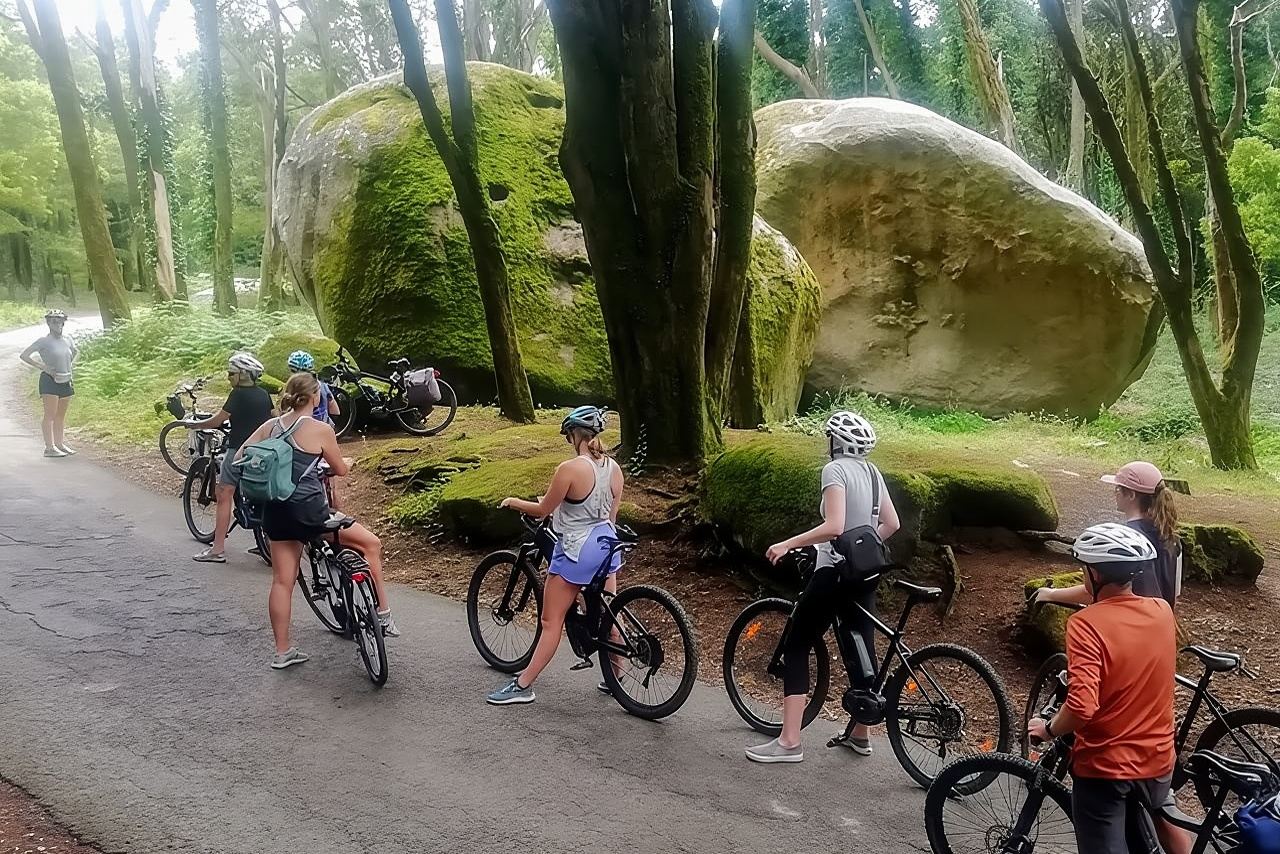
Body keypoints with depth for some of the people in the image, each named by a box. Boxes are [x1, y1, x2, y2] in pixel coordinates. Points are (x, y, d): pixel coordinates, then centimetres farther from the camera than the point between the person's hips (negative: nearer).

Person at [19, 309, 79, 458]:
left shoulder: (67, 340, 9)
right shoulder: (43, 341, -7)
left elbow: (76, 352, 30)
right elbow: (24, 355, -8)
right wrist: (42, 367, -13)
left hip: (65, 381, 6)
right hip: (50, 381, -6)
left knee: (61, 415, 12)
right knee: (50, 415, -7)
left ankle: (59, 444, 20)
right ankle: (49, 447, -8)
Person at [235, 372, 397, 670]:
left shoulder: (270, 426, 7)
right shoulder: (319, 429, -9)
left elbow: (240, 457, 9)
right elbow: (341, 469, 2)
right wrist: (348, 463, 25)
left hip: (275, 512, 7)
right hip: (307, 511, -6)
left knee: (282, 581, 13)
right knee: (370, 543, 9)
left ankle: (282, 652, 19)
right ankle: (383, 615, 11)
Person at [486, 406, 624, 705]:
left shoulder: (569, 469, -21)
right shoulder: (614, 468, -1)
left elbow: (543, 510, -10)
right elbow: (612, 514, 9)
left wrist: (513, 502, 7)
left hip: (576, 551, -7)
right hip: (606, 544, 7)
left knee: (551, 622, 0)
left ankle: (522, 686, 8)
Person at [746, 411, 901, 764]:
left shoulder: (835, 469, -14)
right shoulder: (872, 472, 10)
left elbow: (833, 527, -24)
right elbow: (891, 524, 12)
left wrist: (787, 544, -19)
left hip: (835, 572, -8)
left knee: (796, 648, -2)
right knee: (862, 650, 16)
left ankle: (789, 742, -6)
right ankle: (861, 734, 27)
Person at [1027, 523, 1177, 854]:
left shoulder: (1087, 624, -22)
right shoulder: (1163, 611, -3)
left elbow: (1081, 707, -31)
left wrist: (1048, 730, -12)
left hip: (1104, 767, -6)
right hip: (1156, 762, 6)